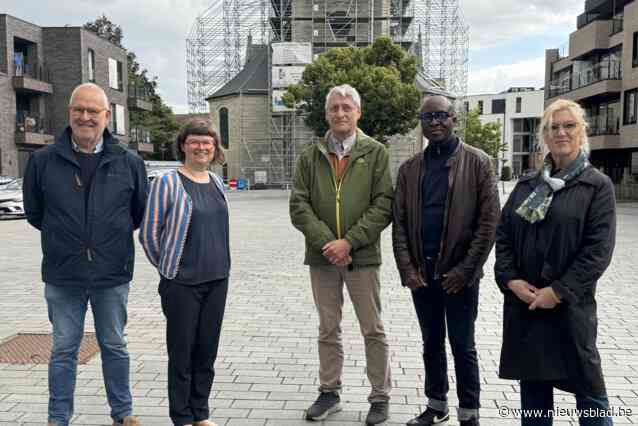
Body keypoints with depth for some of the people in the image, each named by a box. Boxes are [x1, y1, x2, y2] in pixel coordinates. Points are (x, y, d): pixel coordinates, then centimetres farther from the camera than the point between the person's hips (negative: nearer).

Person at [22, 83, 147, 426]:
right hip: (62, 276, 0)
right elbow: (34, 211, 10)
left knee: (114, 346, 14)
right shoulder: (43, 160, -2)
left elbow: (140, 211, 11)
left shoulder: (129, 162, -1)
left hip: (113, 274, 0)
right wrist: (64, 239, 9)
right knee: (64, 349, 11)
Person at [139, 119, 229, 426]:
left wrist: (216, 264, 14)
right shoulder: (168, 183, -9)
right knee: (182, 352, 5)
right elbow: (148, 234, -4)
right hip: (182, 282, -5)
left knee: (207, 350, 13)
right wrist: (168, 266, 4)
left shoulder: (217, 182, 9)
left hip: (217, 279, 5)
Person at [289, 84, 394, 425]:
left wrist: (349, 242, -15)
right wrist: (326, 242, -13)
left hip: (362, 255, -2)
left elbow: (383, 204, -7)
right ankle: (330, 392, 29)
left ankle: (380, 397, 22)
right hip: (322, 255, 2)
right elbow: (298, 205, -1)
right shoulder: (310, 156, 6)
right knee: (328, 329, 14)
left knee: (373, 330, 7)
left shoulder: (375, 153, 0)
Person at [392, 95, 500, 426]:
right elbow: (399, 222, 5)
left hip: (458, 272, -3)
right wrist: (407, 268, -5)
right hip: (421, 271, 4)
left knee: (462, 346, 7)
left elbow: (489, 220, -7)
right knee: (431, 343, 16)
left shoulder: (477, 162, -2)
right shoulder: (409, 169, 8)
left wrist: (466, 269, -13)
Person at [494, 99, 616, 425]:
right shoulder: (526, 185, 10)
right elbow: (503, 235, 7)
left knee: (587, 387, 4)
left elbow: (598, 249, -10)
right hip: (523, 303, 4)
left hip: (570, 305, -4)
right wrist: (510, 279, -7)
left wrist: (559, 291, -16)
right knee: (532, 385, 14)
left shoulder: (597, 186, -2)